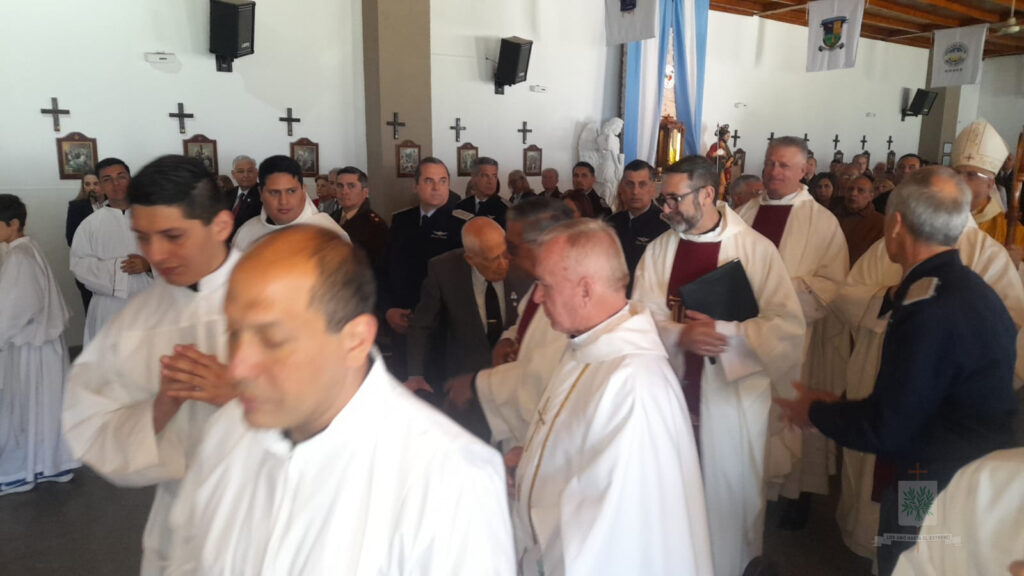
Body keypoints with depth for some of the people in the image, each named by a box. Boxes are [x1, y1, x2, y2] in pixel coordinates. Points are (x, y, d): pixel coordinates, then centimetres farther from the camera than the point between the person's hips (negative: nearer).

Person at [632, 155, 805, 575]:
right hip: (671, 390, 3)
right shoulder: (658, 250, 2)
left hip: (733, 396, -3)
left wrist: (723, 333, -21)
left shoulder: (755, 249, -7)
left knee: (730, 494, 11)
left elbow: (787, 326, -11)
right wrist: (679, 334, -22)